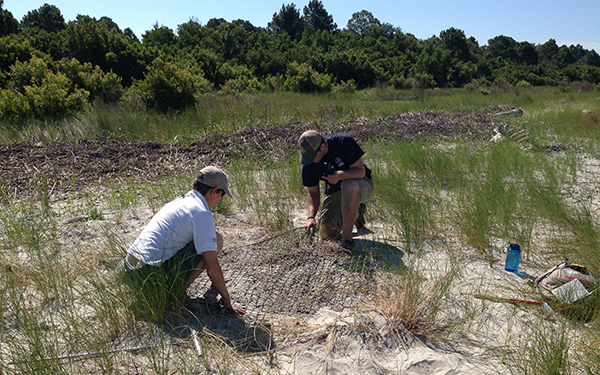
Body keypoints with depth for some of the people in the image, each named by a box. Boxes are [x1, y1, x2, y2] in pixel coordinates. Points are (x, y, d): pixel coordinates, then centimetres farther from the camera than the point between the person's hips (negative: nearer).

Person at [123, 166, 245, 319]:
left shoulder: (178, 201, 19)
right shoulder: (202, 212, -10)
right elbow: (212, 266, -12)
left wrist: (216, 280, 43)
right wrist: (226, 298, 3)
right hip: (152, 279, -9)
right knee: (216, 239, -2)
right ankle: (173, 294, -1)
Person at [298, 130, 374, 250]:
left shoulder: (344, 142, -25)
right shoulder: (308, 164, -12)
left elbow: (361, 171, -22)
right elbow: (313, 192, -4)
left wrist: (341, 175, -42)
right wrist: (311, 216, -20)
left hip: (361, 186, -4)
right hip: (335, 192, 5)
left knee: (348, 185, -41)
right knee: (326, 232, -8)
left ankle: (347, 236, -29)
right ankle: (356, 213, 18)